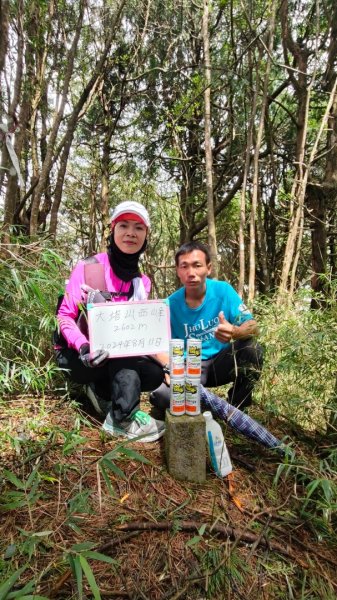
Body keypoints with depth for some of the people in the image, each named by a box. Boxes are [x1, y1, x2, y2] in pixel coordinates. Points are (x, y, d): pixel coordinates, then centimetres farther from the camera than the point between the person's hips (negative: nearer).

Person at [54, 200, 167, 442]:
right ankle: (125, 418, -26)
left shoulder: (143, 281, 2)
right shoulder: (89, 267, -13)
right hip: (77, 355, -4)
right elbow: (64, 316, -15)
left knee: (154, 374, -20)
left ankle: (102, 390, 4)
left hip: (116, 361, 5)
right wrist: (83, 347, -32)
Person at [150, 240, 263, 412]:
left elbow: (252, 326, -14)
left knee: (251, 348, -28)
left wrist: (234, 332, -38)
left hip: (220, 362, 1)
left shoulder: (223, 290, -10)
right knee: (160, 396, -27)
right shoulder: (171, 304, -9)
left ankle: (237, 409, -4)